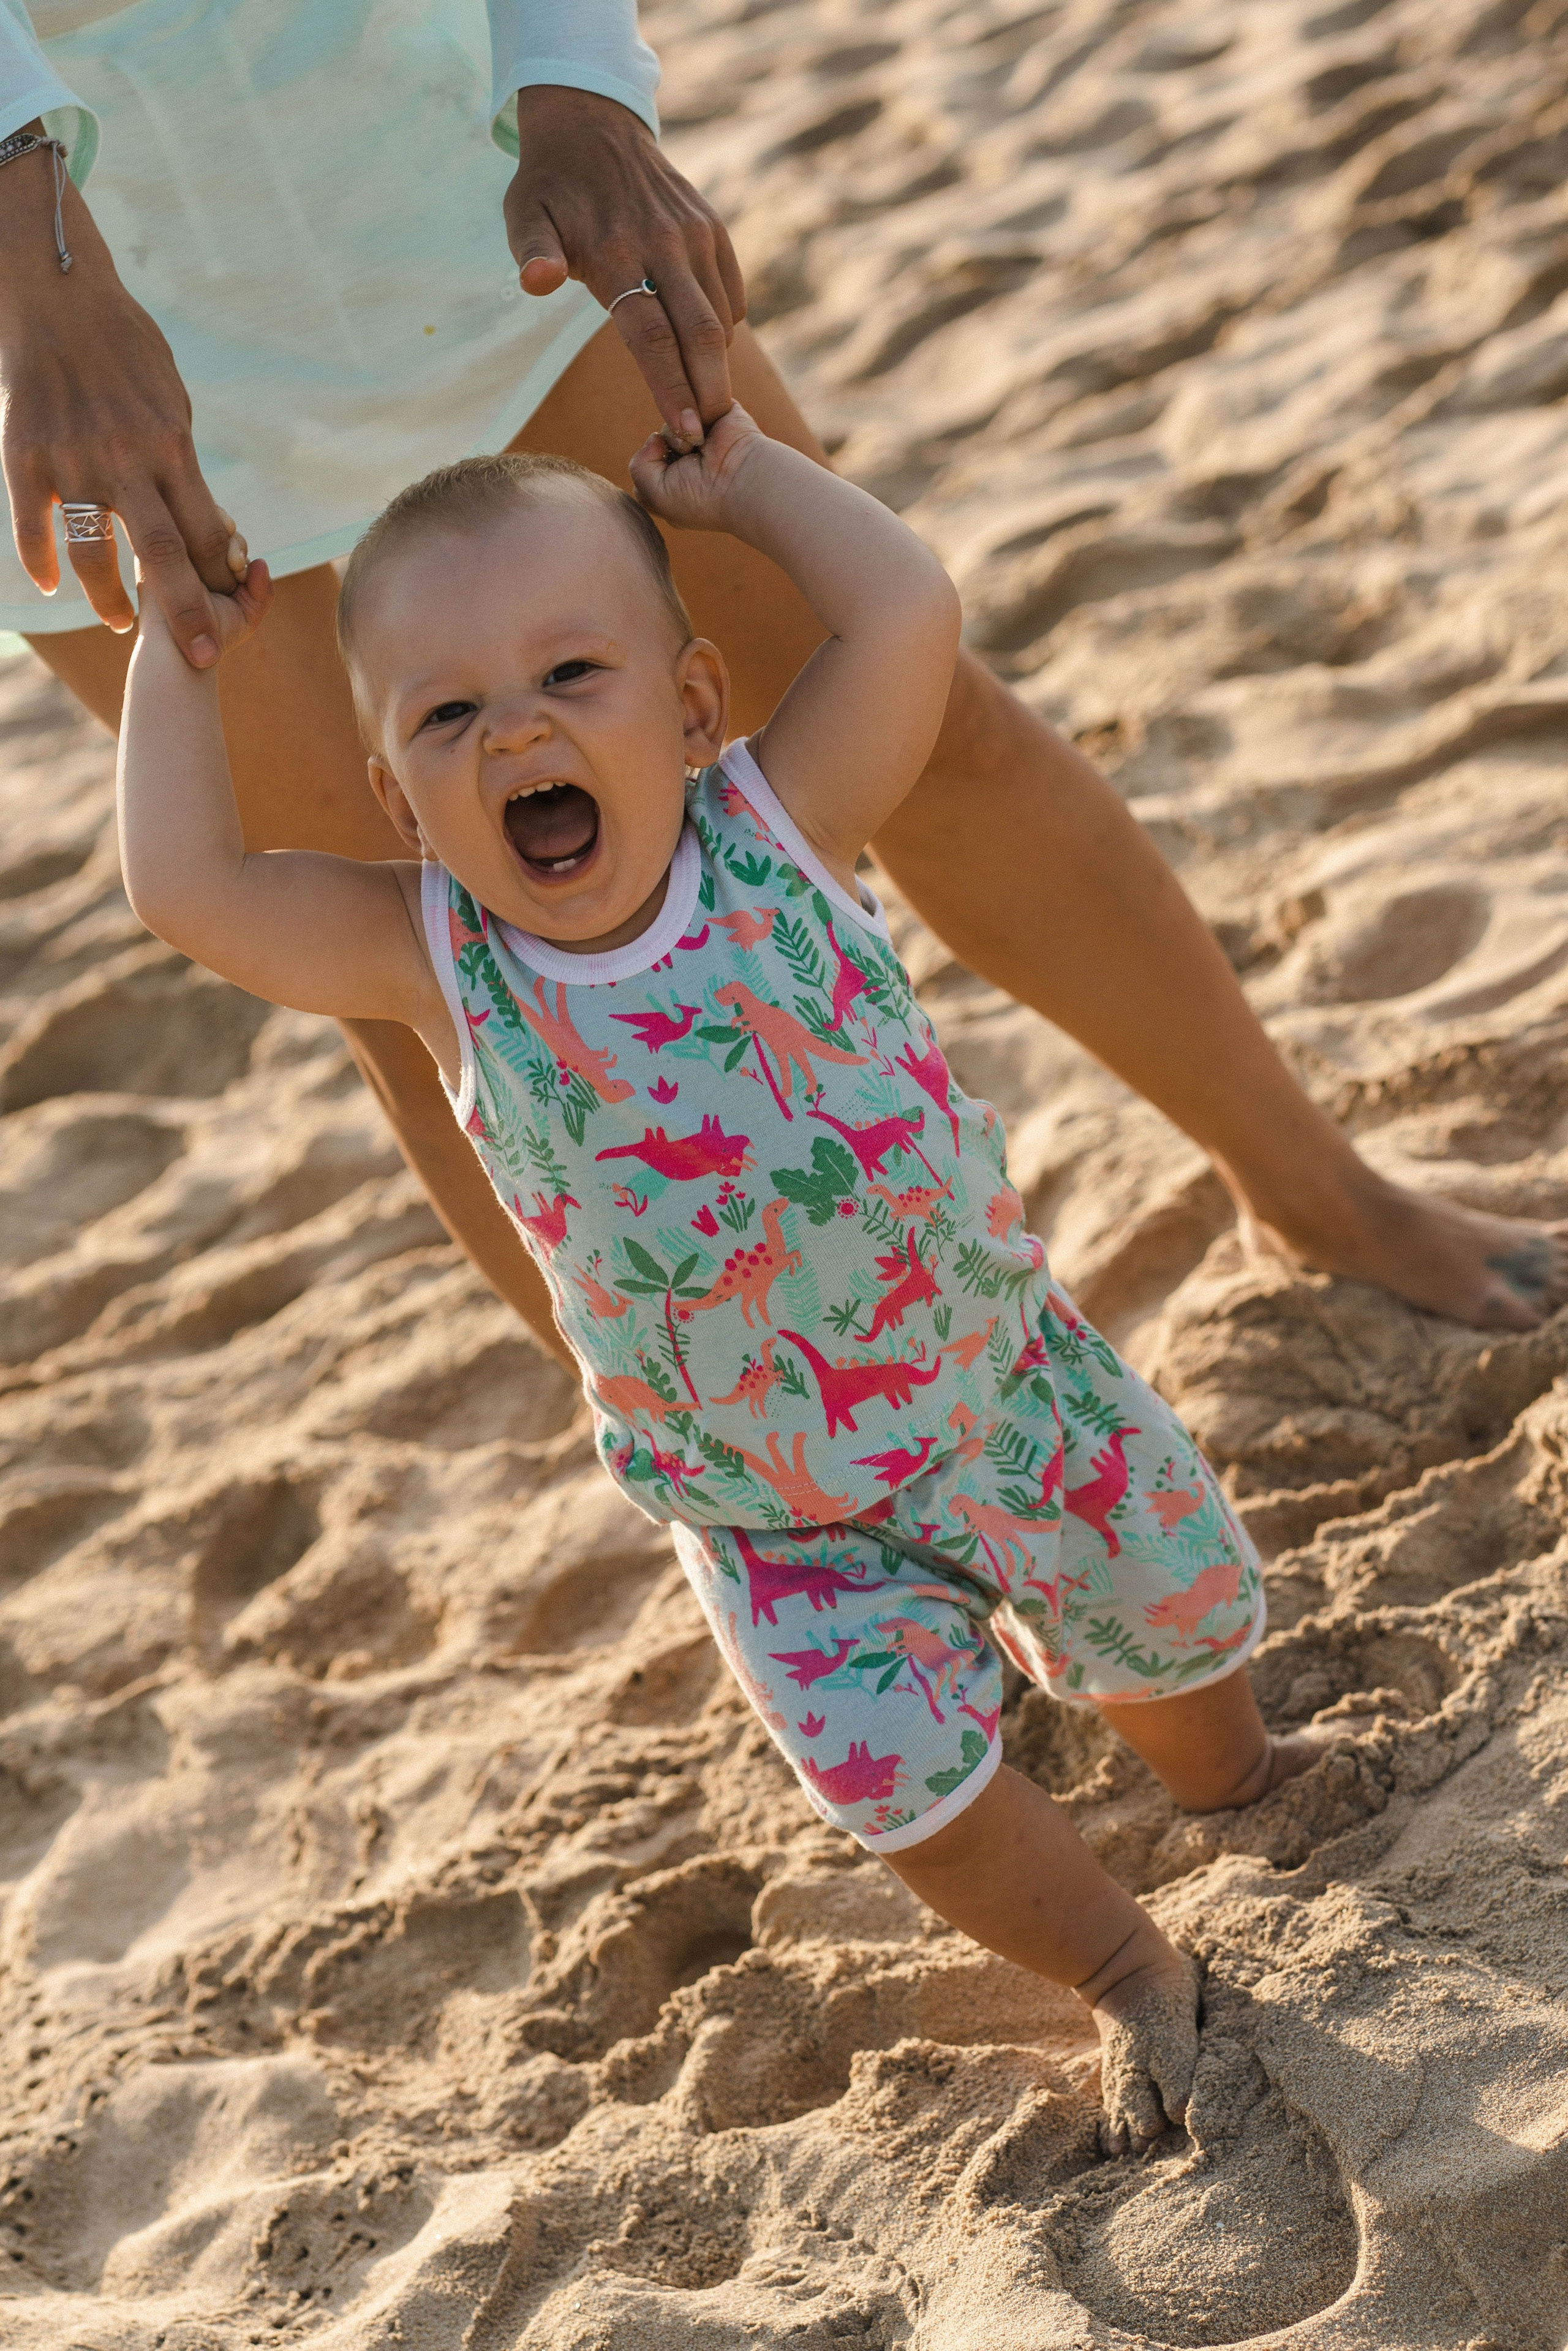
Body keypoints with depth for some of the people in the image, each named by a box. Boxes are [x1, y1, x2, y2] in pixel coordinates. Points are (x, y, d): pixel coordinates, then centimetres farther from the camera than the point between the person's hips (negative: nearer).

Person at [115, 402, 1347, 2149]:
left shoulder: (777, 830, -20)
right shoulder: (437, 965, -18)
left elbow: (907, 611, -32)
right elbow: (183, 884, -24)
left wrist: (742, 476, -19)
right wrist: (181, 650, -16)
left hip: (1004, 1385, 1)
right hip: (766, 1512, 0)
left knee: (1172, 1620, 20)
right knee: (908, 1780, 0)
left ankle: (1234, 1780, 57)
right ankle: (1123, 1974, 31)